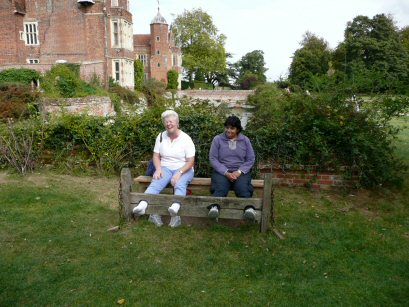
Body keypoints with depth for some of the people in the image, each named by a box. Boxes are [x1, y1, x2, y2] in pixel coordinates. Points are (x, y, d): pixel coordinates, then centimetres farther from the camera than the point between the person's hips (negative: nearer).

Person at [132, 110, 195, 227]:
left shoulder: (186, 139, -5)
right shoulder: (161, 136, 6)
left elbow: (190, 162, -8)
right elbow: (156, 156, 8)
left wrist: (179, 173, -24)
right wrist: (158, 169, -12)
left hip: (183, 169, -2)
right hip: (165, 168, 3)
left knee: (180, 185, -35)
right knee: (155, 184, -28)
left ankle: (175, 209, -60)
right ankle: (142, 206, -50)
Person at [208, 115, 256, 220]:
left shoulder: (245, 140, 9)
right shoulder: (217, 139, 4)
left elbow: (250, 159, 6)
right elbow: (213, 158, -2)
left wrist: (239, 172, -11)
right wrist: (226, 173, -14)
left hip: (241, 171, 1)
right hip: (221, 171, -1)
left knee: (242, 187, -31)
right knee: (220, 187, -32)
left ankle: (249, 208, -49)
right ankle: (214, 207, -51)